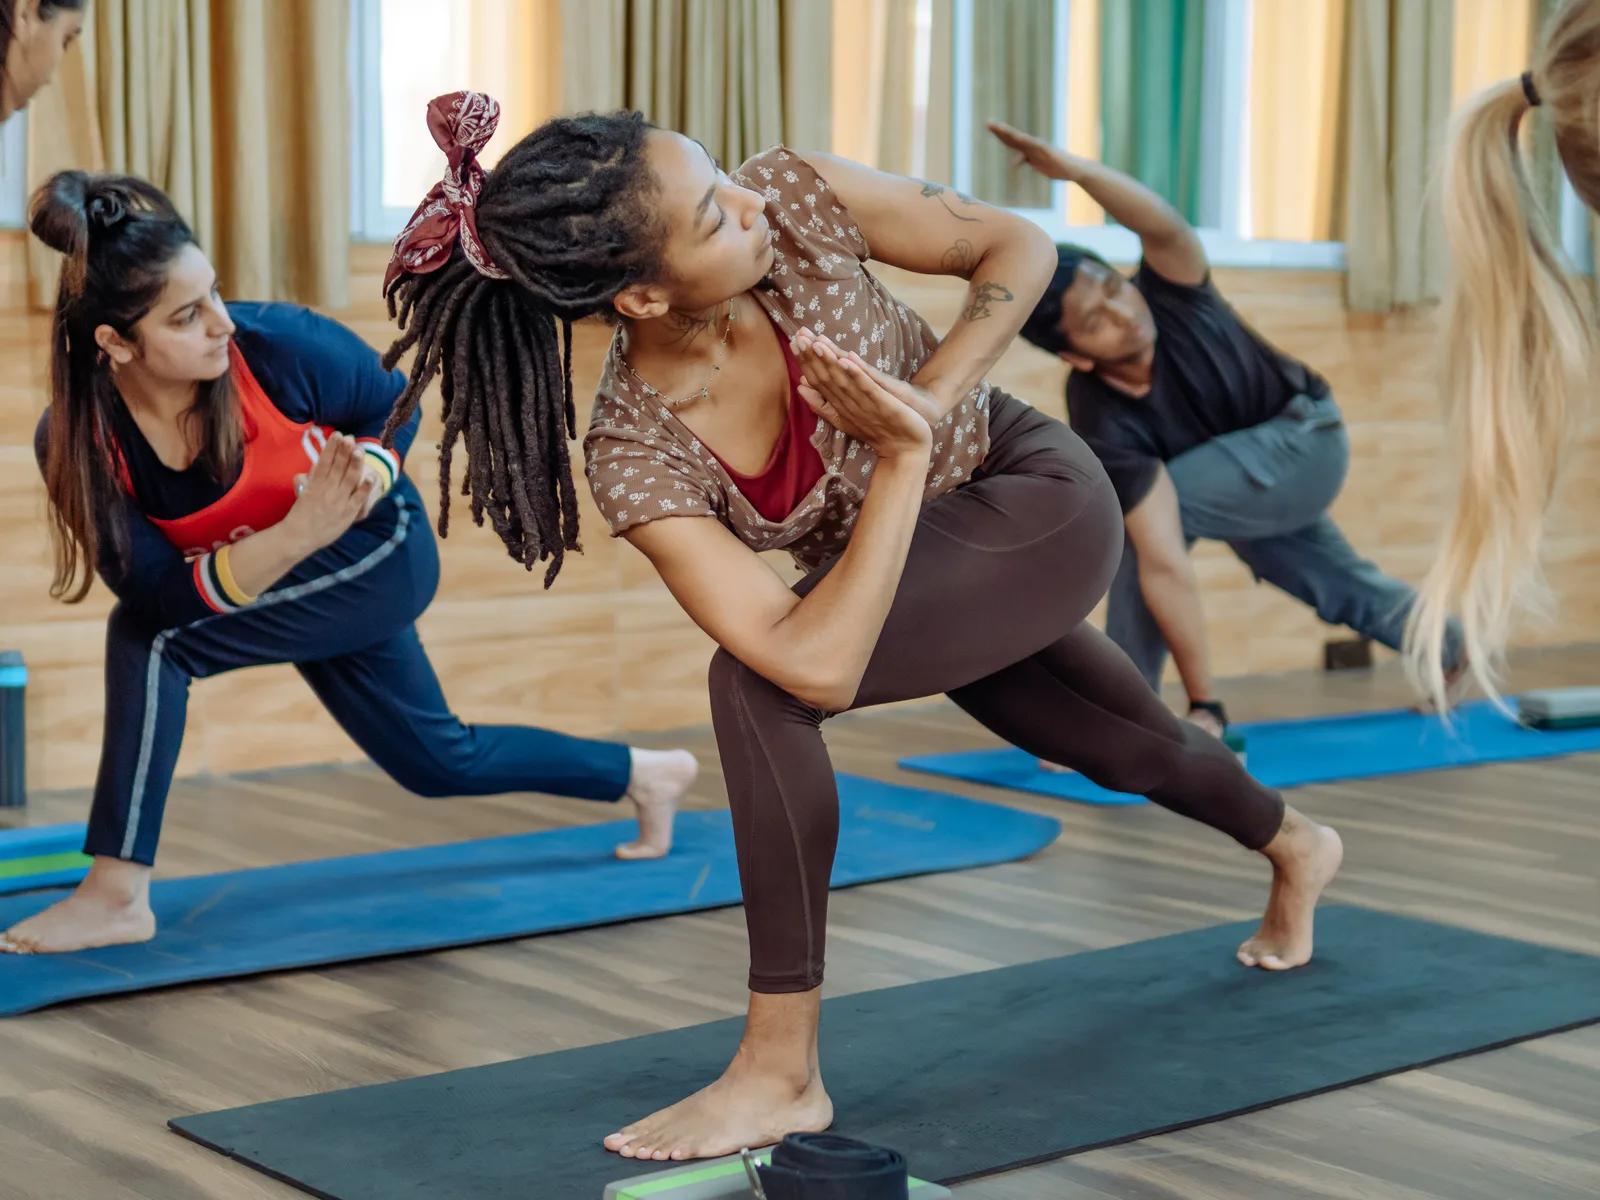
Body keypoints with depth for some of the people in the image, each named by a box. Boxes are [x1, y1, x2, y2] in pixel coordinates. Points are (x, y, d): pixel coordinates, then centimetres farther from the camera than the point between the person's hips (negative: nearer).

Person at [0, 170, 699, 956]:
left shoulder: (279, 345, -30)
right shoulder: (75, 440, -23)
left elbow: (392, 405, -9)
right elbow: (164, 590, -25)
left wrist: (370, 477, -30)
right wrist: (300, 531, -40)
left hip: (378, 555, -5)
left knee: (151, 638, -26)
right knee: (440, 762, 21)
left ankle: (118, 896, -15)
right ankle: (645, 775, 45)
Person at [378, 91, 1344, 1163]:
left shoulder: (793, 202, -27)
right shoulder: (635, 459, -28)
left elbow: (1021, 247, -13)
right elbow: (822, 666, -34)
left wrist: (930, 404, -27)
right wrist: (903, 453, -36)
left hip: (1041, 498, -3)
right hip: (913, 575, 3)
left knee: (753, 686, -27)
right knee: (1133, 752, 27)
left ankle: (782, 1073, -13)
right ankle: (1293, 846, 64)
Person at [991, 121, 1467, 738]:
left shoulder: (1168, 293, -32)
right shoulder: (1103, 425, -32)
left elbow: (1163, 226, -57)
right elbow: (1162, 563, -39)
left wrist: (1076, 169, -73)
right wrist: (1205, 705, -42)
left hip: (1305, 437, -4)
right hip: (1234, 461, 4)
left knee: (1156, 505, -30)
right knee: (1335, 583, 27)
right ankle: (1446, 648, 58)